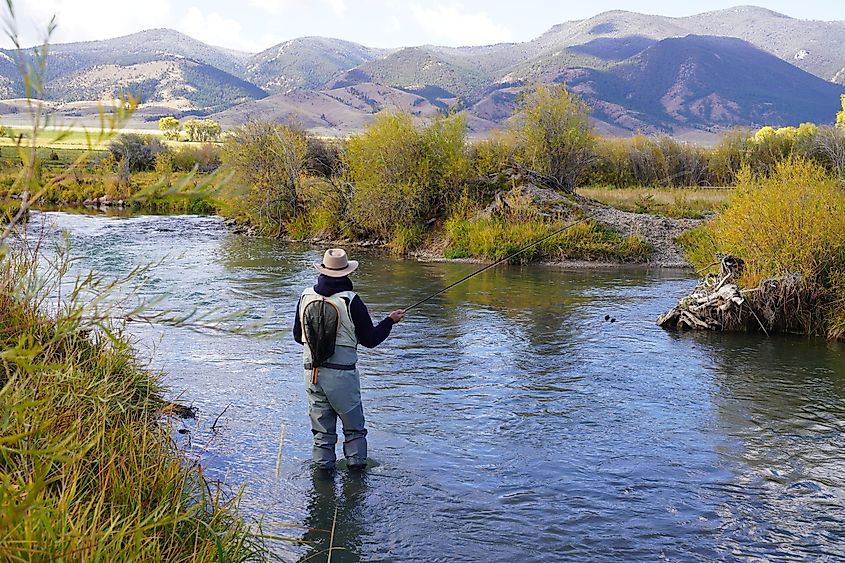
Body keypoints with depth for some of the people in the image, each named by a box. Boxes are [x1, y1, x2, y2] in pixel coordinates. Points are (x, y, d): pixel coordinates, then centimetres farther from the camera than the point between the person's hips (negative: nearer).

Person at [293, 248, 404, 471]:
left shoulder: (306, 297, 2)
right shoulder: (350, 301, -11)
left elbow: (297, 336, 12)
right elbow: (369, 340, -4)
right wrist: (390, 321, 11)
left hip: (312, 373, 4)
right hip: (341, 375, -4)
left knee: (322, 431, 14)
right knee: (354, 429, 12)